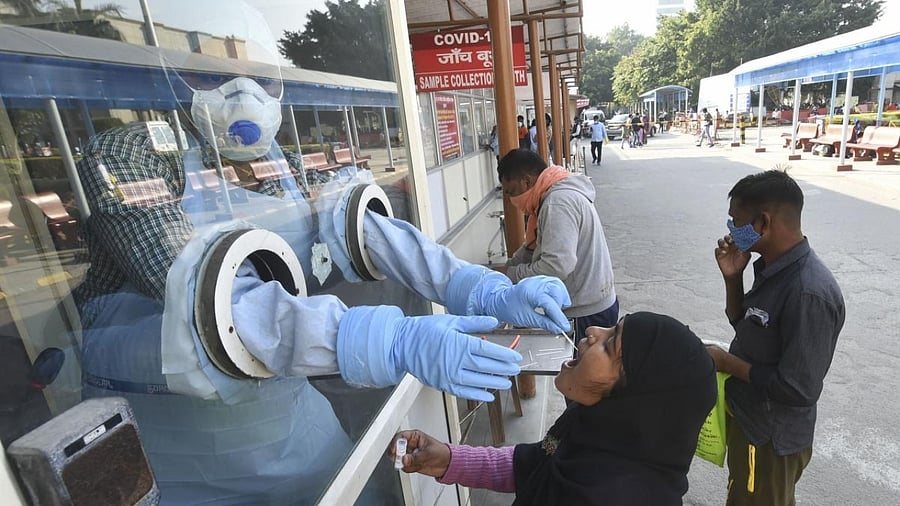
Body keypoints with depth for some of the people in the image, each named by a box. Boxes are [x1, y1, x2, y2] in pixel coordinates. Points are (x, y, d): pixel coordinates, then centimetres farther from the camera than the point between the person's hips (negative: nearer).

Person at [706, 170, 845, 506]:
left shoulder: (809, 293, -31)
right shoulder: (773, 266, -4)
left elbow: (797, 389, -30)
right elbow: (745, 327, 9)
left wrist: (725, 361, -18)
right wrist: (732, 277, -7)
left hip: (770, 437, -8)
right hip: (748, 416, 8)